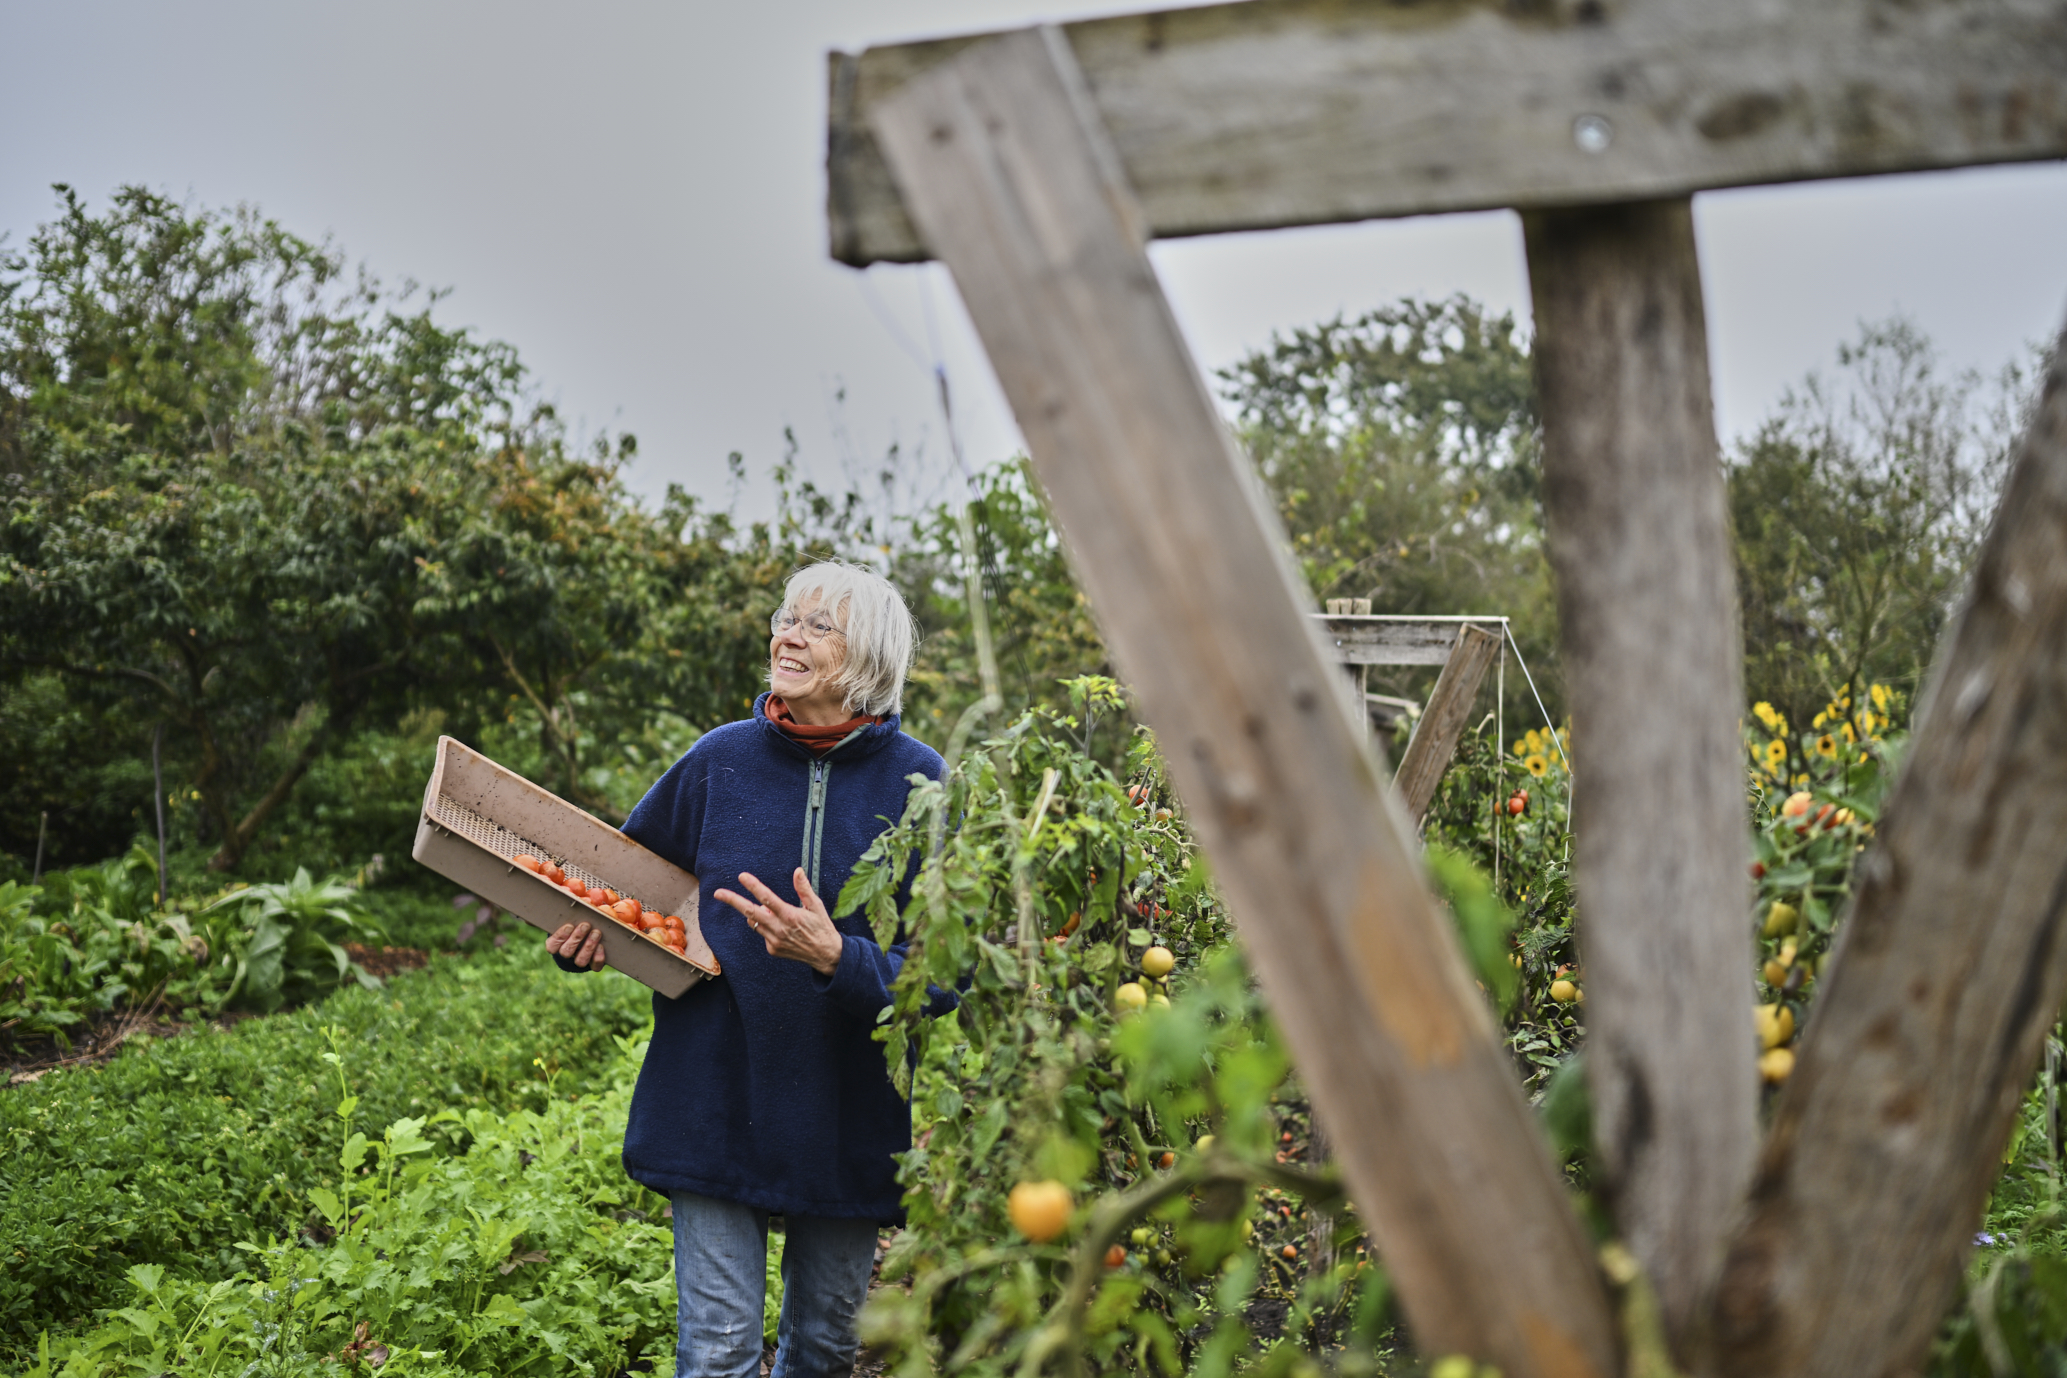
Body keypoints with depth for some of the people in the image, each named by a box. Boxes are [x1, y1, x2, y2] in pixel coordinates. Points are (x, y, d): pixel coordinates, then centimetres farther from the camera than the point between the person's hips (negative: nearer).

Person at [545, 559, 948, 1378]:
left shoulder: (918, 782, -7)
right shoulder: (720, 760, -1)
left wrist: (837, 958, -27)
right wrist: (586, 932, -5)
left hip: (848, 1117, 0)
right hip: (715, 1097, 0)